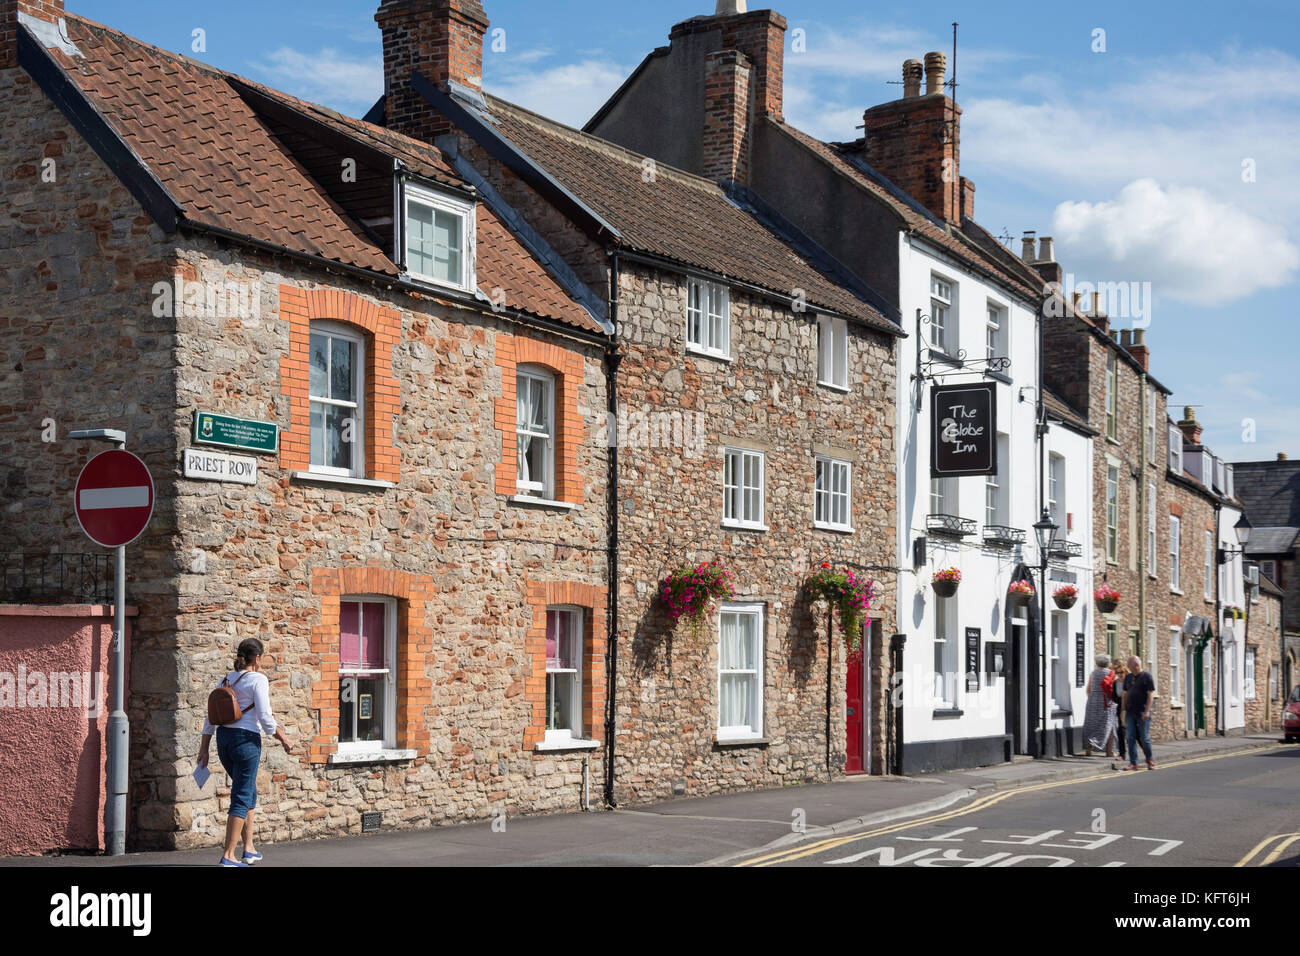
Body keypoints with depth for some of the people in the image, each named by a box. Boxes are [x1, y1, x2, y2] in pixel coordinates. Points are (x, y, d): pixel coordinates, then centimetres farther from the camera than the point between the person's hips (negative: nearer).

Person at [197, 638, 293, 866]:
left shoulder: (227, 680, 12)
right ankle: (228, 856, -4)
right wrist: (283, 739, -3)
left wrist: (204, 749, 14)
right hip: (246, 739, -7)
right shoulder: (258, 680, -9)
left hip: (223, 738, 7)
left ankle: (249, 849, 23)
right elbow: (265, 717, -15)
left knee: (249, 790, 21)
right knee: (241, 798, -2)